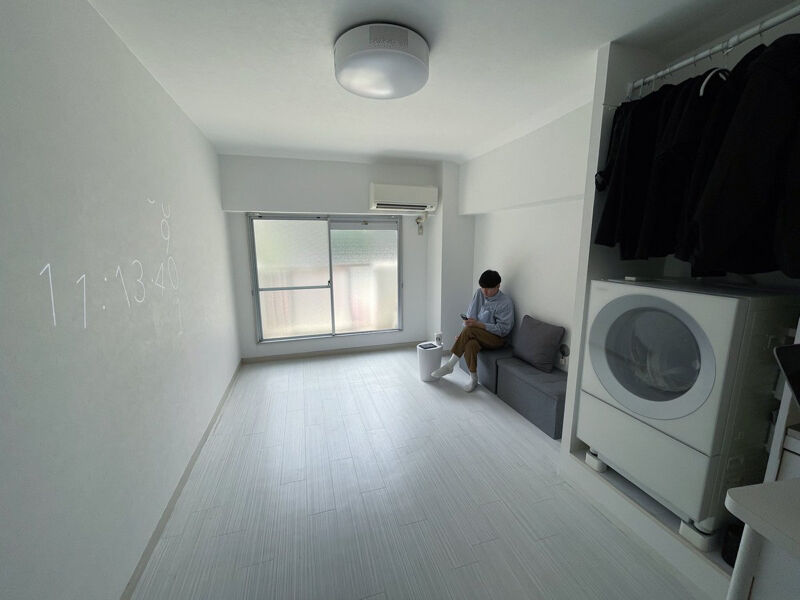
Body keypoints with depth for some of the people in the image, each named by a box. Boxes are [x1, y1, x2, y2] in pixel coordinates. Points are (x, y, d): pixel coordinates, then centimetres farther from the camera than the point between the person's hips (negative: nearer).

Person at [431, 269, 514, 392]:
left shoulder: (506, 303, -13)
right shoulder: (479, 293, 3)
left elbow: (503, 329, -17)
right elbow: (469, 315, 8)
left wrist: (478, 324, -25)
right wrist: (462, 335, -7)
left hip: (497, 339, -5)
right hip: (478, 335, 5)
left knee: (469, 330, -32)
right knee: (470, 344, -32)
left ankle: (449, 365, -21)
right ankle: (473, 379, -14)